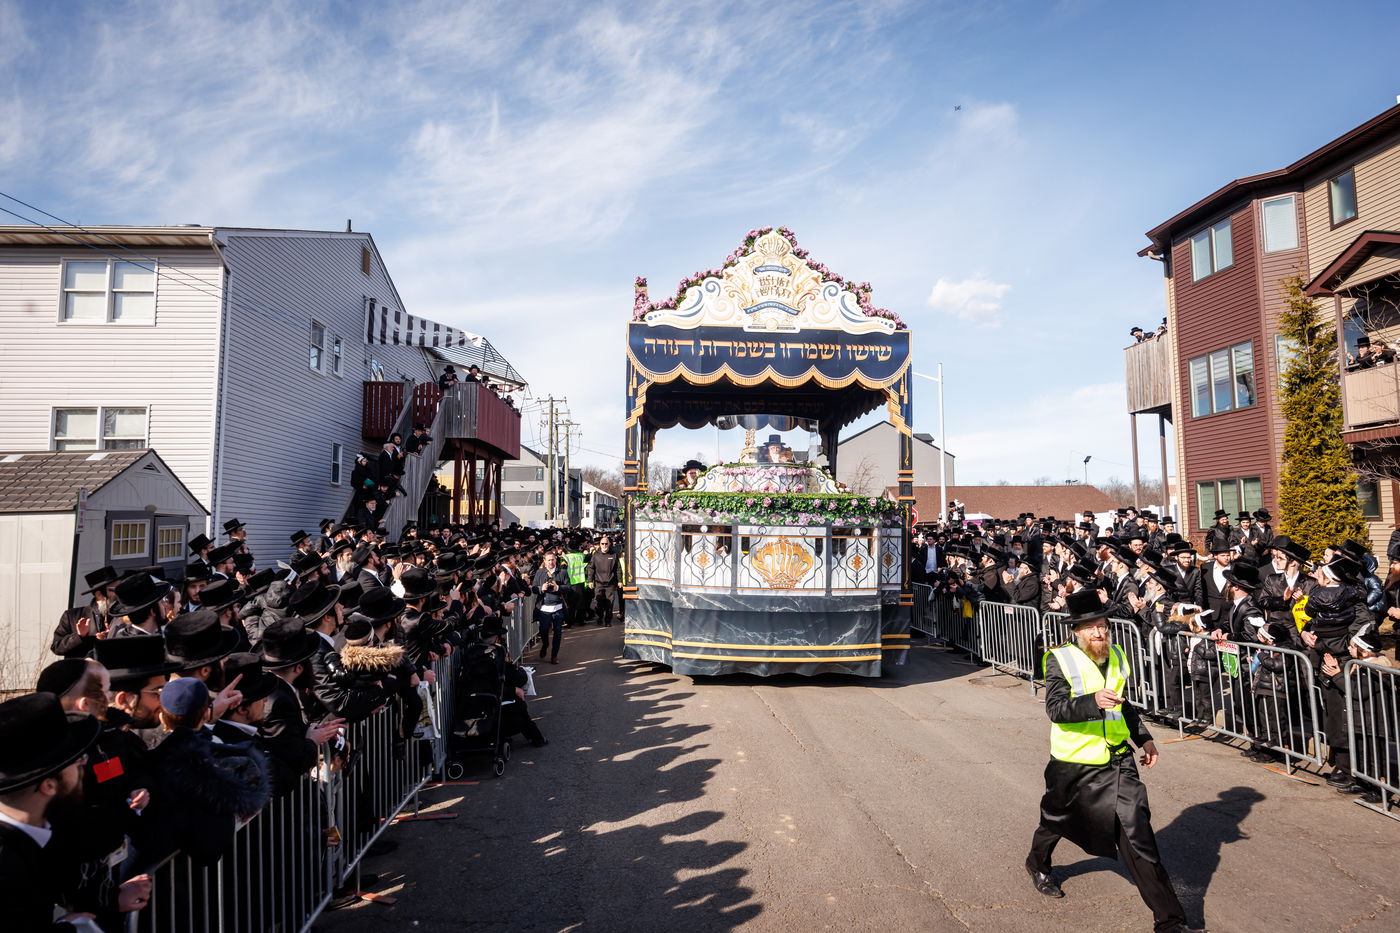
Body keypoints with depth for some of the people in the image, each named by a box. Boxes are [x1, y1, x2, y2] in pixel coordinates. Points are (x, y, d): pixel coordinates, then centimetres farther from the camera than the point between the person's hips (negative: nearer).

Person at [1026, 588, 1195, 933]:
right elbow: (1055, 707, -28)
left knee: (1137, 832, -6)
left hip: (1117, 761, 4)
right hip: (1073, 763, -3)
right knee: (1056, 820, 19)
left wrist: (1143, 737, 13)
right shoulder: (1060, 659, -16)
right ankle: (1038, 865, 49)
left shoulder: (1116, 657, 4)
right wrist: (1093, 702, -42)